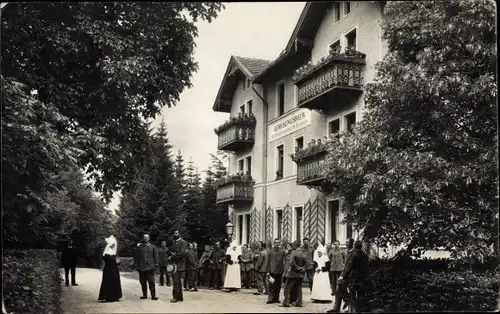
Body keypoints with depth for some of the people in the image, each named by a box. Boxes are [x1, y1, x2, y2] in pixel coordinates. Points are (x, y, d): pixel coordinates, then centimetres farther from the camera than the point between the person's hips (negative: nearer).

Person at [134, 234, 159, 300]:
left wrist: (156, 265, -2)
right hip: (141, 268, 2)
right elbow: (137, 257, 12)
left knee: (151, 282, -8)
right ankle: (144, 295, 17)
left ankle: (153, 295, -5)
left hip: (150, 267, -2)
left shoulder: (153, 247, 7)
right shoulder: (139, 247, 11)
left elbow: (156, 257, 6)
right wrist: (137, 265, 6)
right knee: (143, 282, 6)